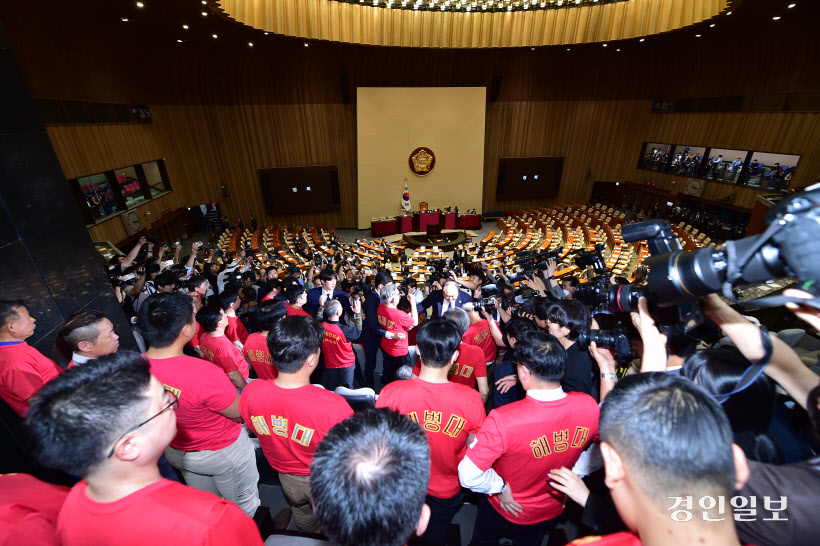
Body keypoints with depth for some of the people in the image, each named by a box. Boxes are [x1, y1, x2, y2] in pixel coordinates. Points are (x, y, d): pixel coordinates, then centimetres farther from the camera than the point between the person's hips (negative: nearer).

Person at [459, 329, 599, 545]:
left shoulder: (503, 419, -42)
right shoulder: (589, 406, -28)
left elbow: (468, 475, -36)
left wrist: (500, 486, -18)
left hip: (507, 510, -3)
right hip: (552, 511, 4)